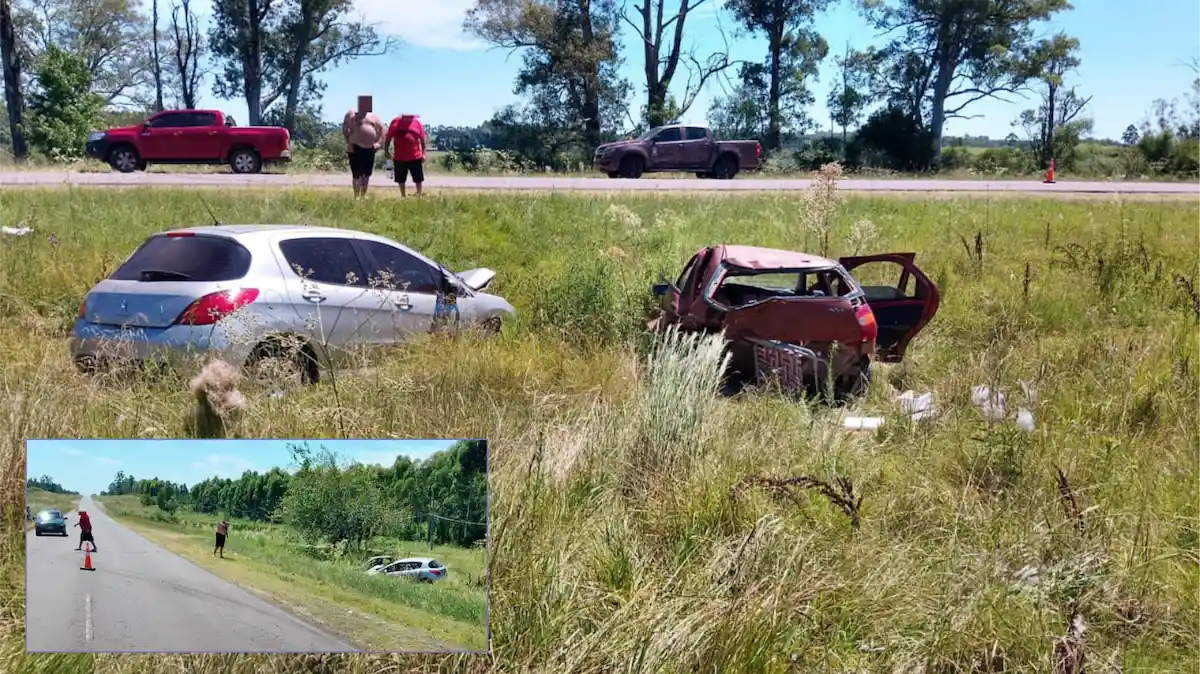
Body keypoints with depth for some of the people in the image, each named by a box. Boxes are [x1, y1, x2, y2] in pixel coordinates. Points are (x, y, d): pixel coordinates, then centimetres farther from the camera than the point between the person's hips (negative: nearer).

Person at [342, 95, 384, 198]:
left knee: (367, 174, 8)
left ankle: (363, 195, 20)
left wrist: (377, 142, 3)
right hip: (356, 148, -4)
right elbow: (344, 129, -1)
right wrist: (348, 143, -10)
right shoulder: (351, 114, 4)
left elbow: (381, 130, 17)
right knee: (357, 174, -8)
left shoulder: (374, 116, 14)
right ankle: (356, 196, -2)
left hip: (370, 149, 4)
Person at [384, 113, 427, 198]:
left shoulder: (417, 122, 2)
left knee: (418, 179, 6)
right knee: (401, 179, 10)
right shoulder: (395, 122, 2)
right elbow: (388, 137, 6)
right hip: (400, 158, 1)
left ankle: (419, 196, 20)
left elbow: (422, 139, 5)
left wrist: (423, 153, -1)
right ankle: (403, 196, 25)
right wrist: (386, 150, 1)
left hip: (416, 157, -1)